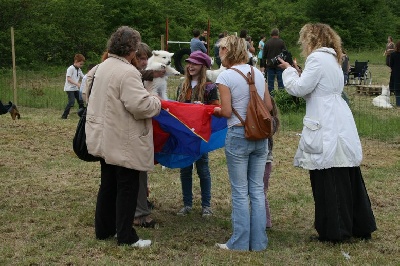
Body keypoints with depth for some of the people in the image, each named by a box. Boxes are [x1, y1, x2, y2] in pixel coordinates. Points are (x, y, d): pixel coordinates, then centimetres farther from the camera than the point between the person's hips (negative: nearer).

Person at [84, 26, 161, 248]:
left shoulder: (101, 68, 8)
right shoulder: (127, 72, -20)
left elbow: (88, 93, 18)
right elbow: (140, 105, -26)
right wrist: (156, 102, -7)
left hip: (103, 138, 9)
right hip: (123, 143, -9)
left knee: (108, 185, 18)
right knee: (127, 188, 1)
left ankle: (103, 229, 27)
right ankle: (126, 236, 9)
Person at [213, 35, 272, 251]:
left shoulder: (225, 76, -10)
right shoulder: (258, 73, 6)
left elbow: (227, 112, -11)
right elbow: (269, 106, 8)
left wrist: (216, 110, 9)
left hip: (238, 136, -5)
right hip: (260, 136, 5)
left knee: (240, 192, 3)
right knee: (257, 189, 11)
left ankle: (240, 242, 11)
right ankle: (258, 241, 17)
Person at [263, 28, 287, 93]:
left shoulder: (267, 43, 1)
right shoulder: (281, 42, -6)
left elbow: (264, 56, 6)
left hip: (270, 65, 2)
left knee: (270, 82, 5)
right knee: (280, 82, 4)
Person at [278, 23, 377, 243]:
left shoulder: (318, 58, -12)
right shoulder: (332, 59, 18)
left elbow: (300, 88, -13)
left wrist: (288, 70, 2)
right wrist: (295, 71, 13)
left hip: (327, 131, -9)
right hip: (341, 127, 10)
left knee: (330, 183, -1)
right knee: (348, 180, 15)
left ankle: (335, 232, 6)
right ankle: (361, 227, 24)